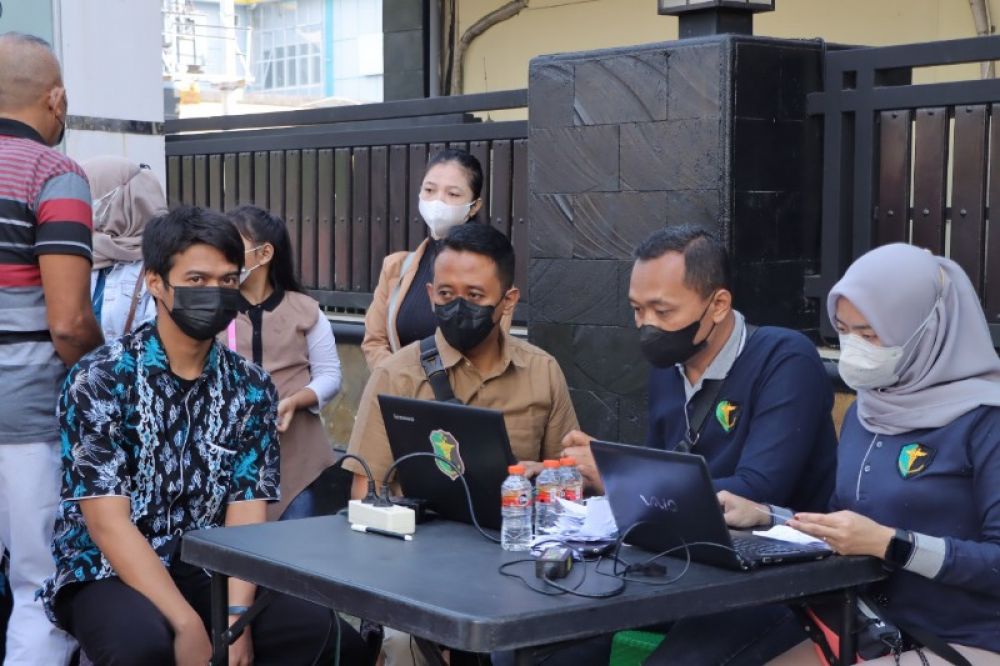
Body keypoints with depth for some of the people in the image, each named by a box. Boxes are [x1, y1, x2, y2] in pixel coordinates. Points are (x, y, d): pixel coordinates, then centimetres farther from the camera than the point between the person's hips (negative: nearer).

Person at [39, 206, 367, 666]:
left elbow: (246, 514, -2)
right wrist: (189, 626, -25)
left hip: (206, 573, 4)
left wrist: (237, 616, -20)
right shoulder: (98, 380, -11)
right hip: (106, 575, -4)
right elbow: (108, 523, -17)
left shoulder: (251, 388, 3)